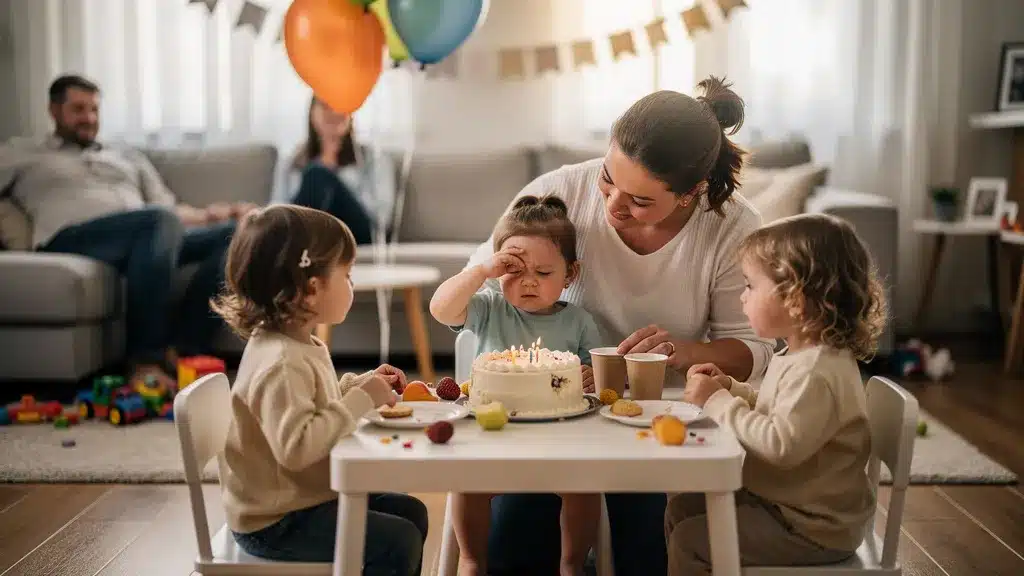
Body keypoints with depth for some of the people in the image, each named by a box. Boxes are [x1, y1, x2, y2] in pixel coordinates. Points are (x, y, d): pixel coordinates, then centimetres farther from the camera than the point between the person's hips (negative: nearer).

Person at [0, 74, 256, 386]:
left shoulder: (127, 156, 34)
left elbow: (166, 207, 24)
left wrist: (213, 213, 5)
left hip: (149, 238, 5)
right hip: (72, 239, -5)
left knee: (234, 232, -20)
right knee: (161, 221, -37)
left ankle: (183, 351, -31)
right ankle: (145, 362, -38)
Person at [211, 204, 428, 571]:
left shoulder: (296, 344, 5)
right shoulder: (280, 363, -28)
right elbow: (296, 445, -38)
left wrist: (361, 384, 8)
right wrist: (362, 400, -30)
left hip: (306, 496, 10)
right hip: (275, 522, -10)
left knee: (411, 512, 15)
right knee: (399, 541, -15)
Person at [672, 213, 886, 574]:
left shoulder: (816, 373, -28)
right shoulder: (801, 356, 5)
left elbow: (781, 445, -35)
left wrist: (717, 402, -26)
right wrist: (730, 389, 2)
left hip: (809, 529, -10)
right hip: (779, 499, 10)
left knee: (688, 542, -11)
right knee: (682, 508, 14)